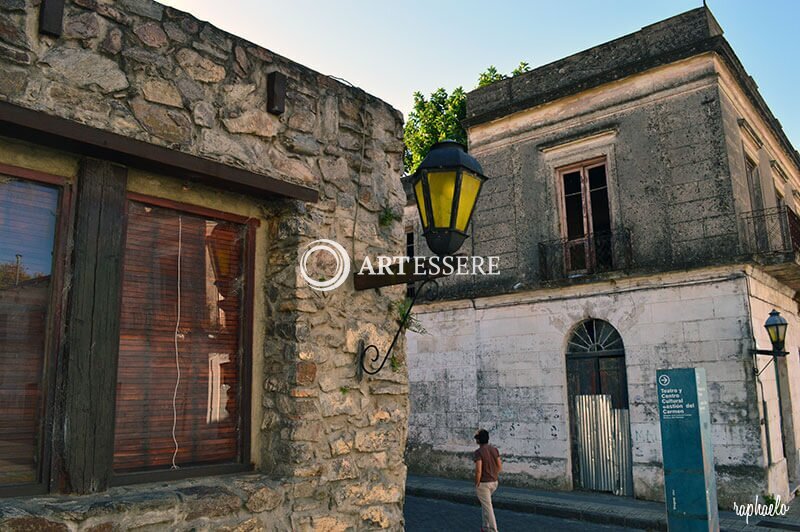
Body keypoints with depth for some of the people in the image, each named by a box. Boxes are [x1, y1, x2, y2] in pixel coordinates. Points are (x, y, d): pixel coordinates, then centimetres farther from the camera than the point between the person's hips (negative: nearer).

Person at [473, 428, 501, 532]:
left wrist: (476, 484, -12)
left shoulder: (478, 452, -20)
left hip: (483, 483, -7)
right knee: (485, 503, 28)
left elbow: (478, 470, -25)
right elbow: (499, 466, 4)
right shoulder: (494, 449, 0)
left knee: (487, 507, 0)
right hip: (494, 482, 7)